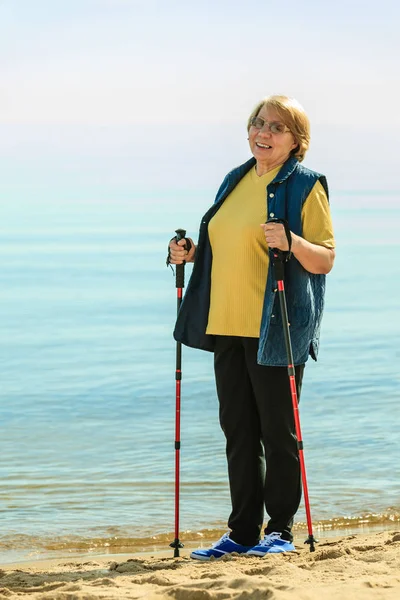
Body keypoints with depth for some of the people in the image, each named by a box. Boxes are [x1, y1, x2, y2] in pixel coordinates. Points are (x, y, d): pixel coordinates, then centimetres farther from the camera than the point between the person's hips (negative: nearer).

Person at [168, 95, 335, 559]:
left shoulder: (305, 185, -4)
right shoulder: (235, 180, 16)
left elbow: (325, 260, -9)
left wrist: (291, 242, -27)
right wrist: (191, 254, 8)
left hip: (275, 328, -7)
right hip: (227, 325, 7)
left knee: (277, 430, -1)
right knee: (237, 430, 9)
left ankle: (281, 530, 9)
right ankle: (243, 531, 16)